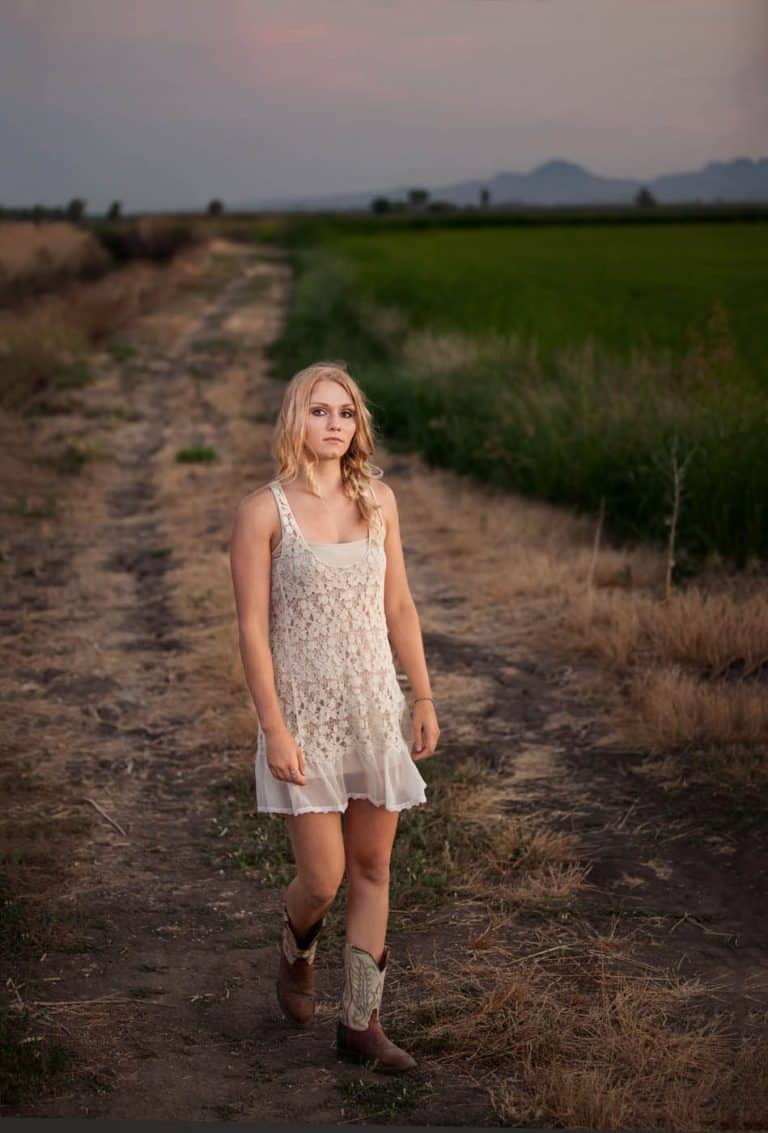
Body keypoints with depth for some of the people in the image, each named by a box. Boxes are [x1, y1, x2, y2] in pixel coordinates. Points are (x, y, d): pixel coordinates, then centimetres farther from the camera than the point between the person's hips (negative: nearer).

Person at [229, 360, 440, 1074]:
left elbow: (398, 607, 11)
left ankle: (360, 1022, 19)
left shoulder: (378, 500, 6)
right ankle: (296, 951, 31)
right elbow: (252, 628, -9)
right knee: (322, 879, -4)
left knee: (372, 869, 7)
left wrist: (424, 700, 8)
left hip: (376, 707, 4)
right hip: (304, 714, -4)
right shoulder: (263, 511, -8)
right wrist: (274, 728, -14)